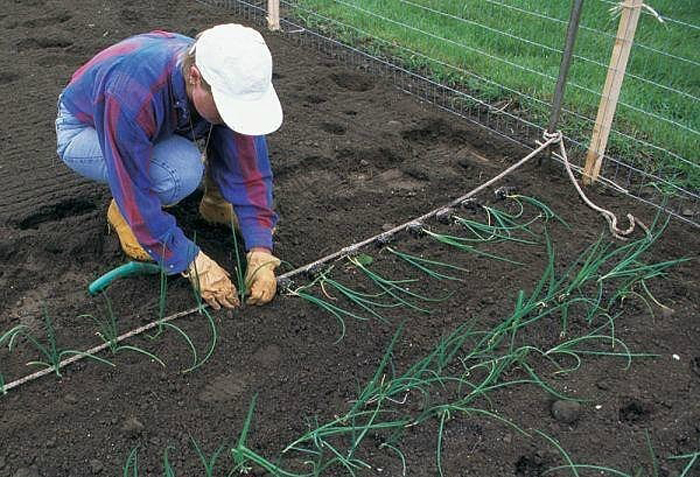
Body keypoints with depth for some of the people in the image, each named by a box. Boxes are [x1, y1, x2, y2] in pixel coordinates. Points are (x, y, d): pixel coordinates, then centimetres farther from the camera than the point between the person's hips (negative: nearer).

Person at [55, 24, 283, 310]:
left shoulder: (230, 81, -26)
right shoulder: (131, 95, -42)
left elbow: (249, 168, -20)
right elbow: (136, 191, -36)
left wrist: (260, 254, -28)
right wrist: (194, 264, -34)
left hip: (159, 126, 5)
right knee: (181, 172, -35)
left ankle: (216, 199, 2)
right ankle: (123, 214, -5)